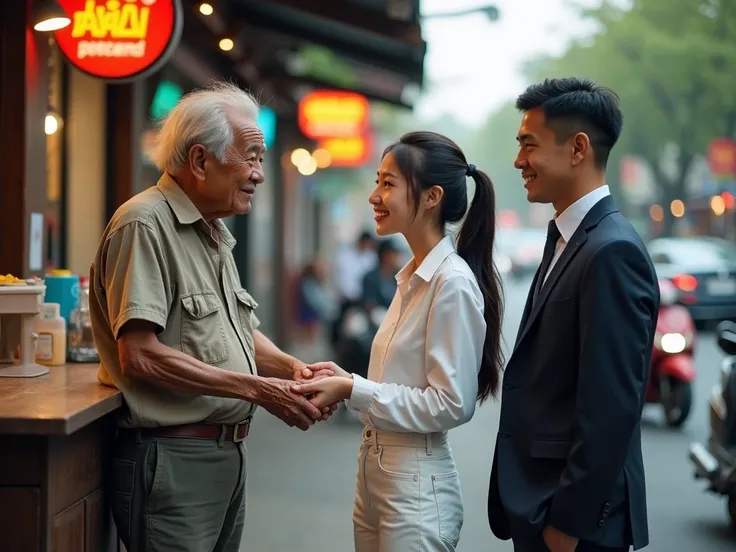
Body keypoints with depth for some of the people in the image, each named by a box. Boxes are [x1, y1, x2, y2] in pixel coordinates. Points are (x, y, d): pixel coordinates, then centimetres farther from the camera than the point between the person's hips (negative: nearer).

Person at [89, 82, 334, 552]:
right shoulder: (145, 225, -15)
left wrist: (291, 368, 1)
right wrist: (255, 389, -20)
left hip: (227, 456, 9)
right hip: (170, 459, -9)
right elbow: (140, 356, -23)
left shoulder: (214, 232, 16)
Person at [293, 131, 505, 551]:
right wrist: (347, 380, 1)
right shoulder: (414, 277, 10)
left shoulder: (453, 282, -17)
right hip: (376, 468, 9)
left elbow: (451, 404, -20)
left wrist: (352, 390, -18)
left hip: (416, 484, -9)